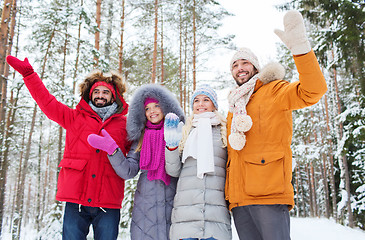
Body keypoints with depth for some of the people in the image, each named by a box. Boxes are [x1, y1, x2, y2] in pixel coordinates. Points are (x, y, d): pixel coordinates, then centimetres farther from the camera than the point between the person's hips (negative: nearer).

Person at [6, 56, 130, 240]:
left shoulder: (124, 125, 11)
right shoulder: (74, 118, 12)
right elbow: (46, 101, 15)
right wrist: (28, 73, 14)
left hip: (108, 204, 0)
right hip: (76, 202, 1)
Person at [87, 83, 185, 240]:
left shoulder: (179, 133, 5)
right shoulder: (141, 137, 11)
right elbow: (129, 171, 0)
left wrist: (173, 146, -18)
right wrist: (111, 149, -11)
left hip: (174, 203, -1)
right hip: (145, 206, 2)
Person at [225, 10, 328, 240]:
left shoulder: (273, 91, 6)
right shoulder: (233, 108, 26)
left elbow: (314, 90, -13)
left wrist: (300, 46, -24)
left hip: (270, 193, -6)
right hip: (239, 197, 7)